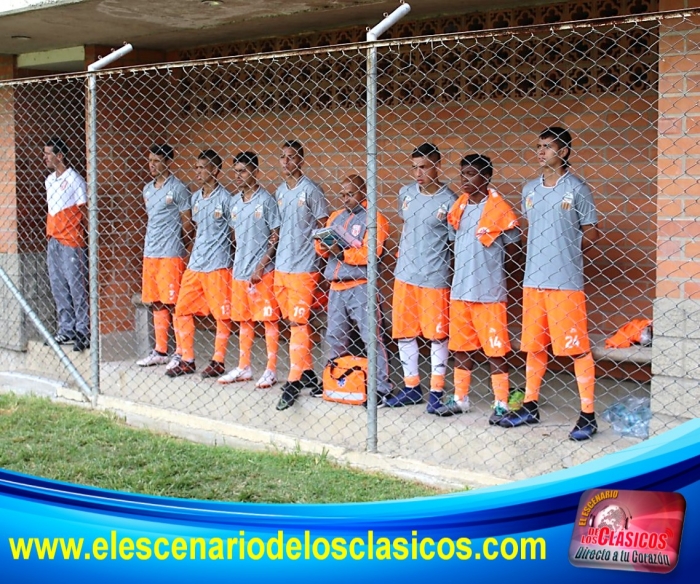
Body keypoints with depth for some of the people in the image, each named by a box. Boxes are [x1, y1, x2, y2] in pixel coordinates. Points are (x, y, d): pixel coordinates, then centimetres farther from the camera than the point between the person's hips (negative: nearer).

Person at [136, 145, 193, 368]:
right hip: (150, 253, 7)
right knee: (157, 303, 11)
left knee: (174, 304, -5)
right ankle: (160, 351, 18)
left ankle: (181, 353, 1)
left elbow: (187, 224, -5)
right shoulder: (147, 189, 15)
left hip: (170, 255, -7)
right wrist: (151, 244, 14)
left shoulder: (177, 189, -7)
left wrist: (174, 244, 0)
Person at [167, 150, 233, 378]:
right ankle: (186, 360, 17)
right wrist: (193, 255, 17)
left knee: (222, 315, 1)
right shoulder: (196, 198, 12)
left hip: (217, 265, -8)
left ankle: (218, 362, 10)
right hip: (195, 265, 8)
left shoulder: (225, 198, -9)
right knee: (182, 310, 7)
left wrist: (222, 255, -8)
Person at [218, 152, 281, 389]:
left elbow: (276, 237, -9)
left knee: (269, 320, 0)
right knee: (244, 320, 13)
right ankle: (244, 368, 22)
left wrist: (261, 266, -14)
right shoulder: (235, 201, 10)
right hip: (240, 270, 7)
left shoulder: (266, 200, -8)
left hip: (262, 271, -6)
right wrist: (239, 263, 9)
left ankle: (271, 370, 6)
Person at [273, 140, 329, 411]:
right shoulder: (279, 192, 12)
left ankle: (294, 382, -6)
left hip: (303, 268, -7)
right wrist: (265, 263, 14)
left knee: (298, 324, -7)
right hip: (281, 267, 7)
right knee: (293, 323, 11)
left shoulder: (311, 190, -7)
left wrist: (319, 259, -10)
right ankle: (308, 374, 21)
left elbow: (324, 229, -5)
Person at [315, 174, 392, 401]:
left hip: (360, 287, -7)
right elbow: (322, 249, 15)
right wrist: (323, 245, -7)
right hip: (336, 287, 7)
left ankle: (381, 386, -3)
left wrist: (342, 253, -17)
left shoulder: (373, 218, -4)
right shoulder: (336, 216, 17)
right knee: (334, 337, 13)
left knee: (371, 336, -6)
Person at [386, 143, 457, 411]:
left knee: (437, 335, 4)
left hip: (435, 278, -5)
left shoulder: (449, 201, -11)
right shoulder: (406, 193, 5)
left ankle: (437, 390, 14)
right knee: (404, 332, 11)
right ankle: (411, 387, 23)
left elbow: (455, 241, -6)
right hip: (404, 275, 5)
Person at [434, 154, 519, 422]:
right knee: (460, 347, 13)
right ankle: (460, 399, 24)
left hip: (488, 290, -6)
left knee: (494, 349, 0)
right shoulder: (459, 206, 9)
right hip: (460, 288, 6)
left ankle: (501, 405, 9)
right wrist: (467, 261, 5)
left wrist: (488, 261, -4)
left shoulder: (498, 208, -9)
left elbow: (513, 247, -5)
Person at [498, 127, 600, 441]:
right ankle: (530, 407, 25)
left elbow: (590, 235, 0)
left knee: (577, 348, -3)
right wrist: (541, 254, 8)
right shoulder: (530, 189, 12)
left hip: (566, 282, -6)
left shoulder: (577, 189, -5)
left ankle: (588, 415, 4)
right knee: (534, 346, 13)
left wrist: (564, 254, 1)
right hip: (533, 279, 6)